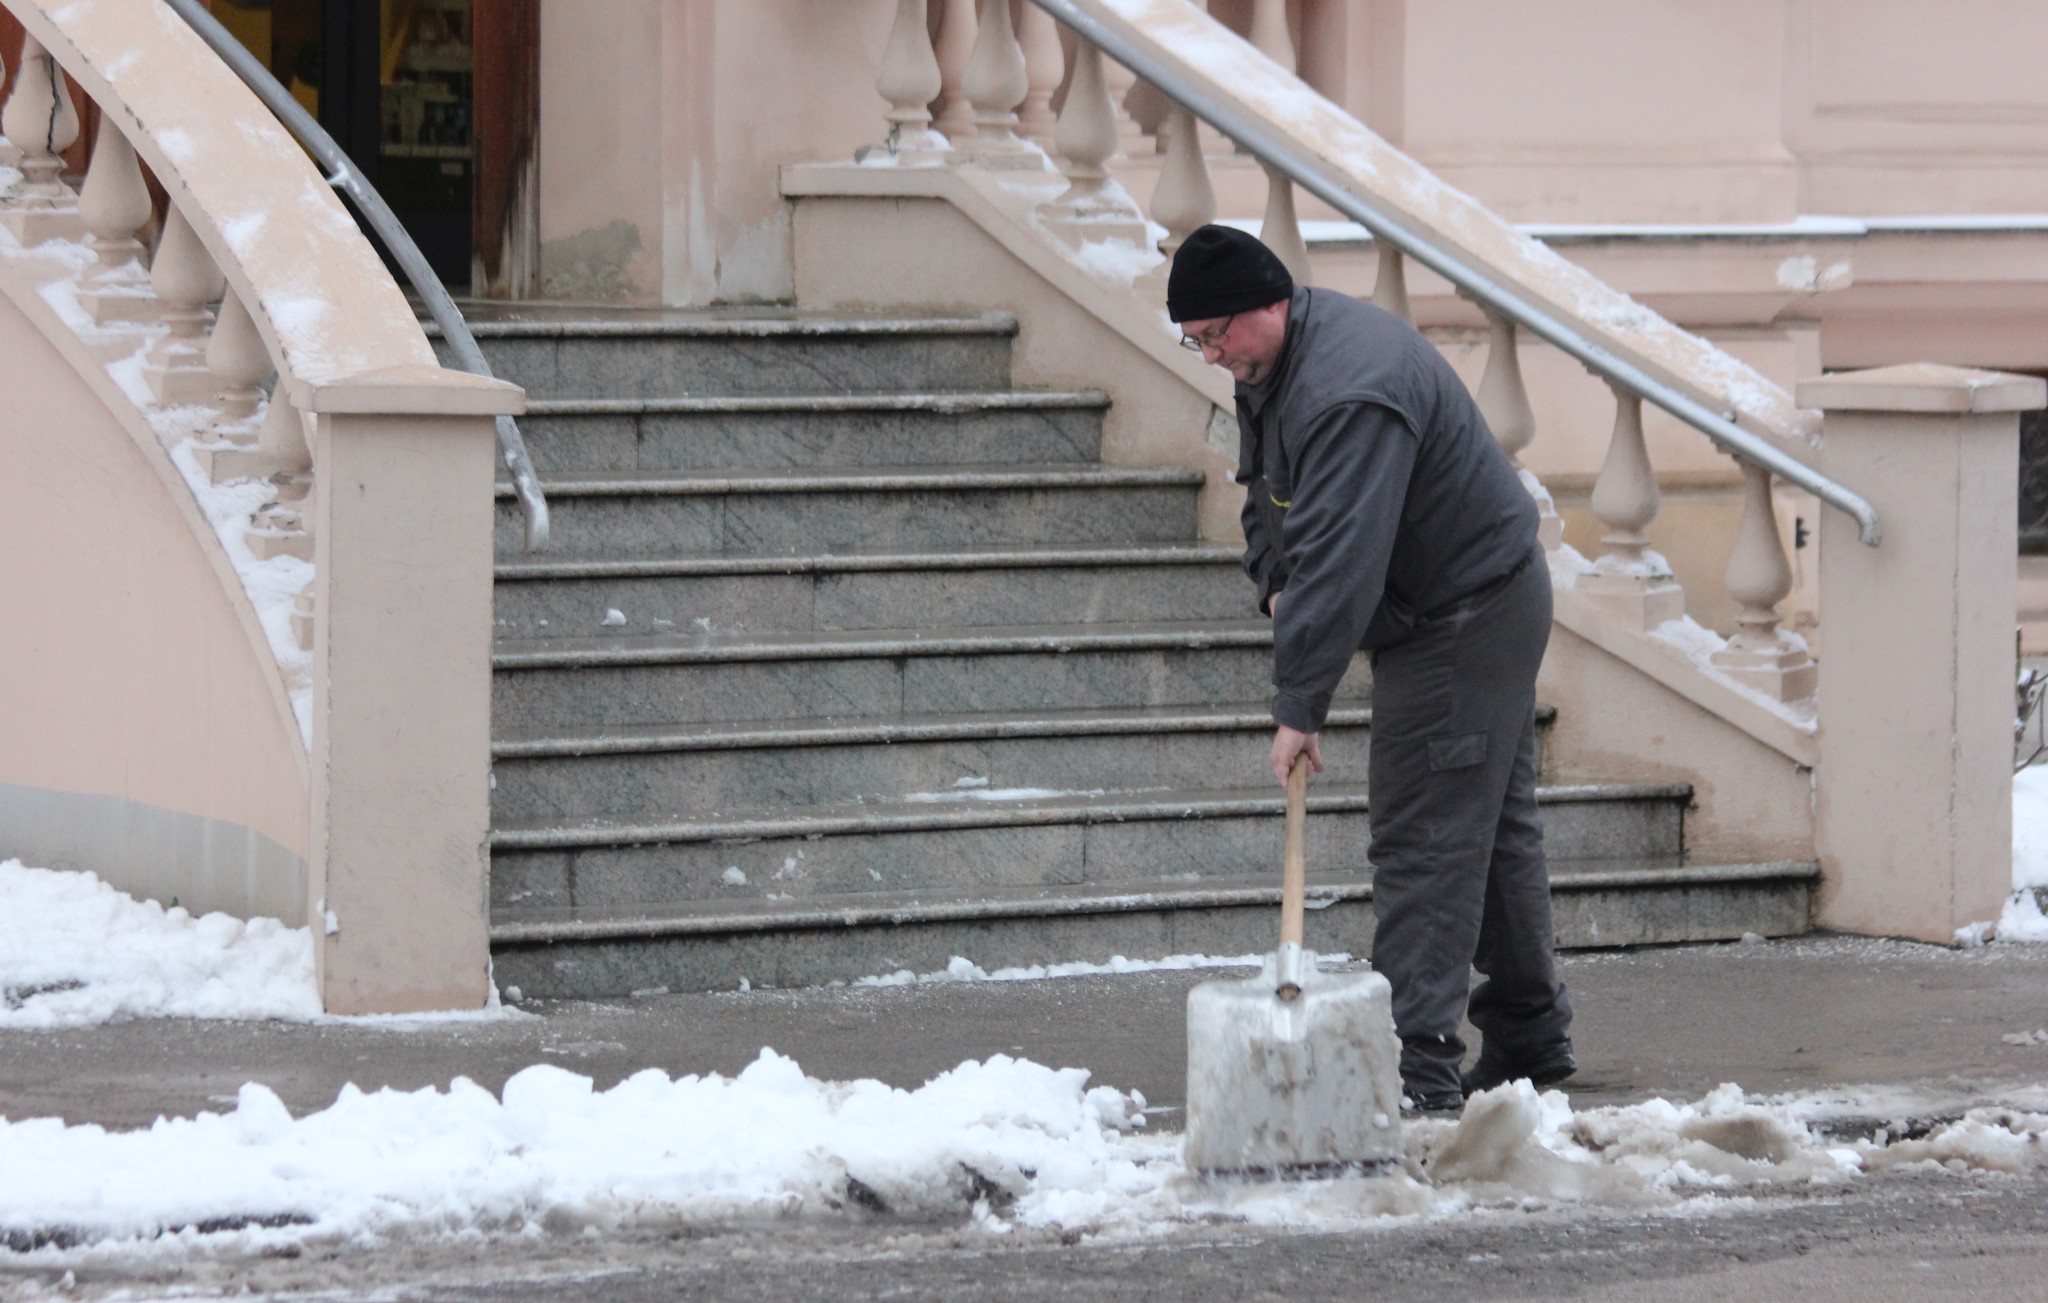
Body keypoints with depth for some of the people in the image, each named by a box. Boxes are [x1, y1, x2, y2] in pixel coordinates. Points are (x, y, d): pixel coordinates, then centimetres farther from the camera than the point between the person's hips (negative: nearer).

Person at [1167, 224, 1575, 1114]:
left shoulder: (1349, 394, -30)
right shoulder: (1268, 365, 5)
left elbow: (1340, 559, -35)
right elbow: (1268, 493, 21)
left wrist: (1299, 706, -34)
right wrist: (1275, 582, 2)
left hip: (1467, 621, -11)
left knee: (1425, 838, -12)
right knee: (1494, 822, 17)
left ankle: (1417, 1065, -14)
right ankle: (1528, 1035, 26)